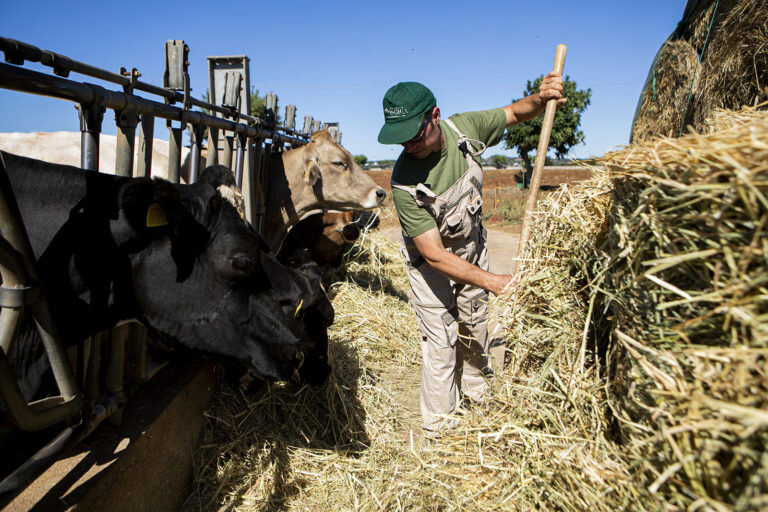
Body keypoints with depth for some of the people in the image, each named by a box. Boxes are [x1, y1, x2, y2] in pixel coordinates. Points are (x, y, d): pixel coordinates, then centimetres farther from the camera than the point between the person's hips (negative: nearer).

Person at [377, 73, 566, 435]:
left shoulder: (464, 127, -21)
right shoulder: (404, 182, -34)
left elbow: (514, 113, -1)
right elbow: (434, 255, -32)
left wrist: (541, 98, -24)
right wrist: (492, 281, -34)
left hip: (473, 248, 5)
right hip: (432, 264, -5)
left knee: (474, 323, 20)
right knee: (440, 340, 0)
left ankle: (474, 390, 46)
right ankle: (438, 425, 21)